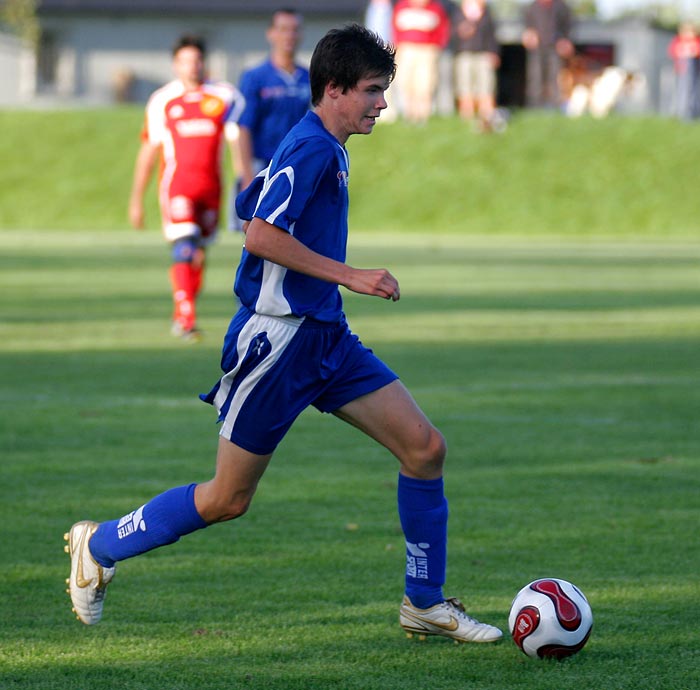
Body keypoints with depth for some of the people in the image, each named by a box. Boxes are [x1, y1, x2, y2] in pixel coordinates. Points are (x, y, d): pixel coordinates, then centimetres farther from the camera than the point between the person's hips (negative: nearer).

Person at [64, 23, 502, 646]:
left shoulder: (324, 148, 13)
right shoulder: (311, 149, -18)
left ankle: (425, 604, 7)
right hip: (277, 337, -9)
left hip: (325, 335, 9)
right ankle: (100, 546, 22)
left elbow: (251, 206, 23)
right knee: (229, 500, 2)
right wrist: (348, 276, -20)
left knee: (425, 447, -2)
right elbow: (261, 236, -25)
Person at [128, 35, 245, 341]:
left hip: (211, 186, 2)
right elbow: (148, 152, 8)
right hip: (176, 185, -2)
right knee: (184, 247, -17)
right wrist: (136, 199, 7)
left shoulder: (225, 97, 5)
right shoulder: (162, 101, 4)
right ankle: (186, 316, -22)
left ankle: (181, 317, 19)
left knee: (199, 254, 7)